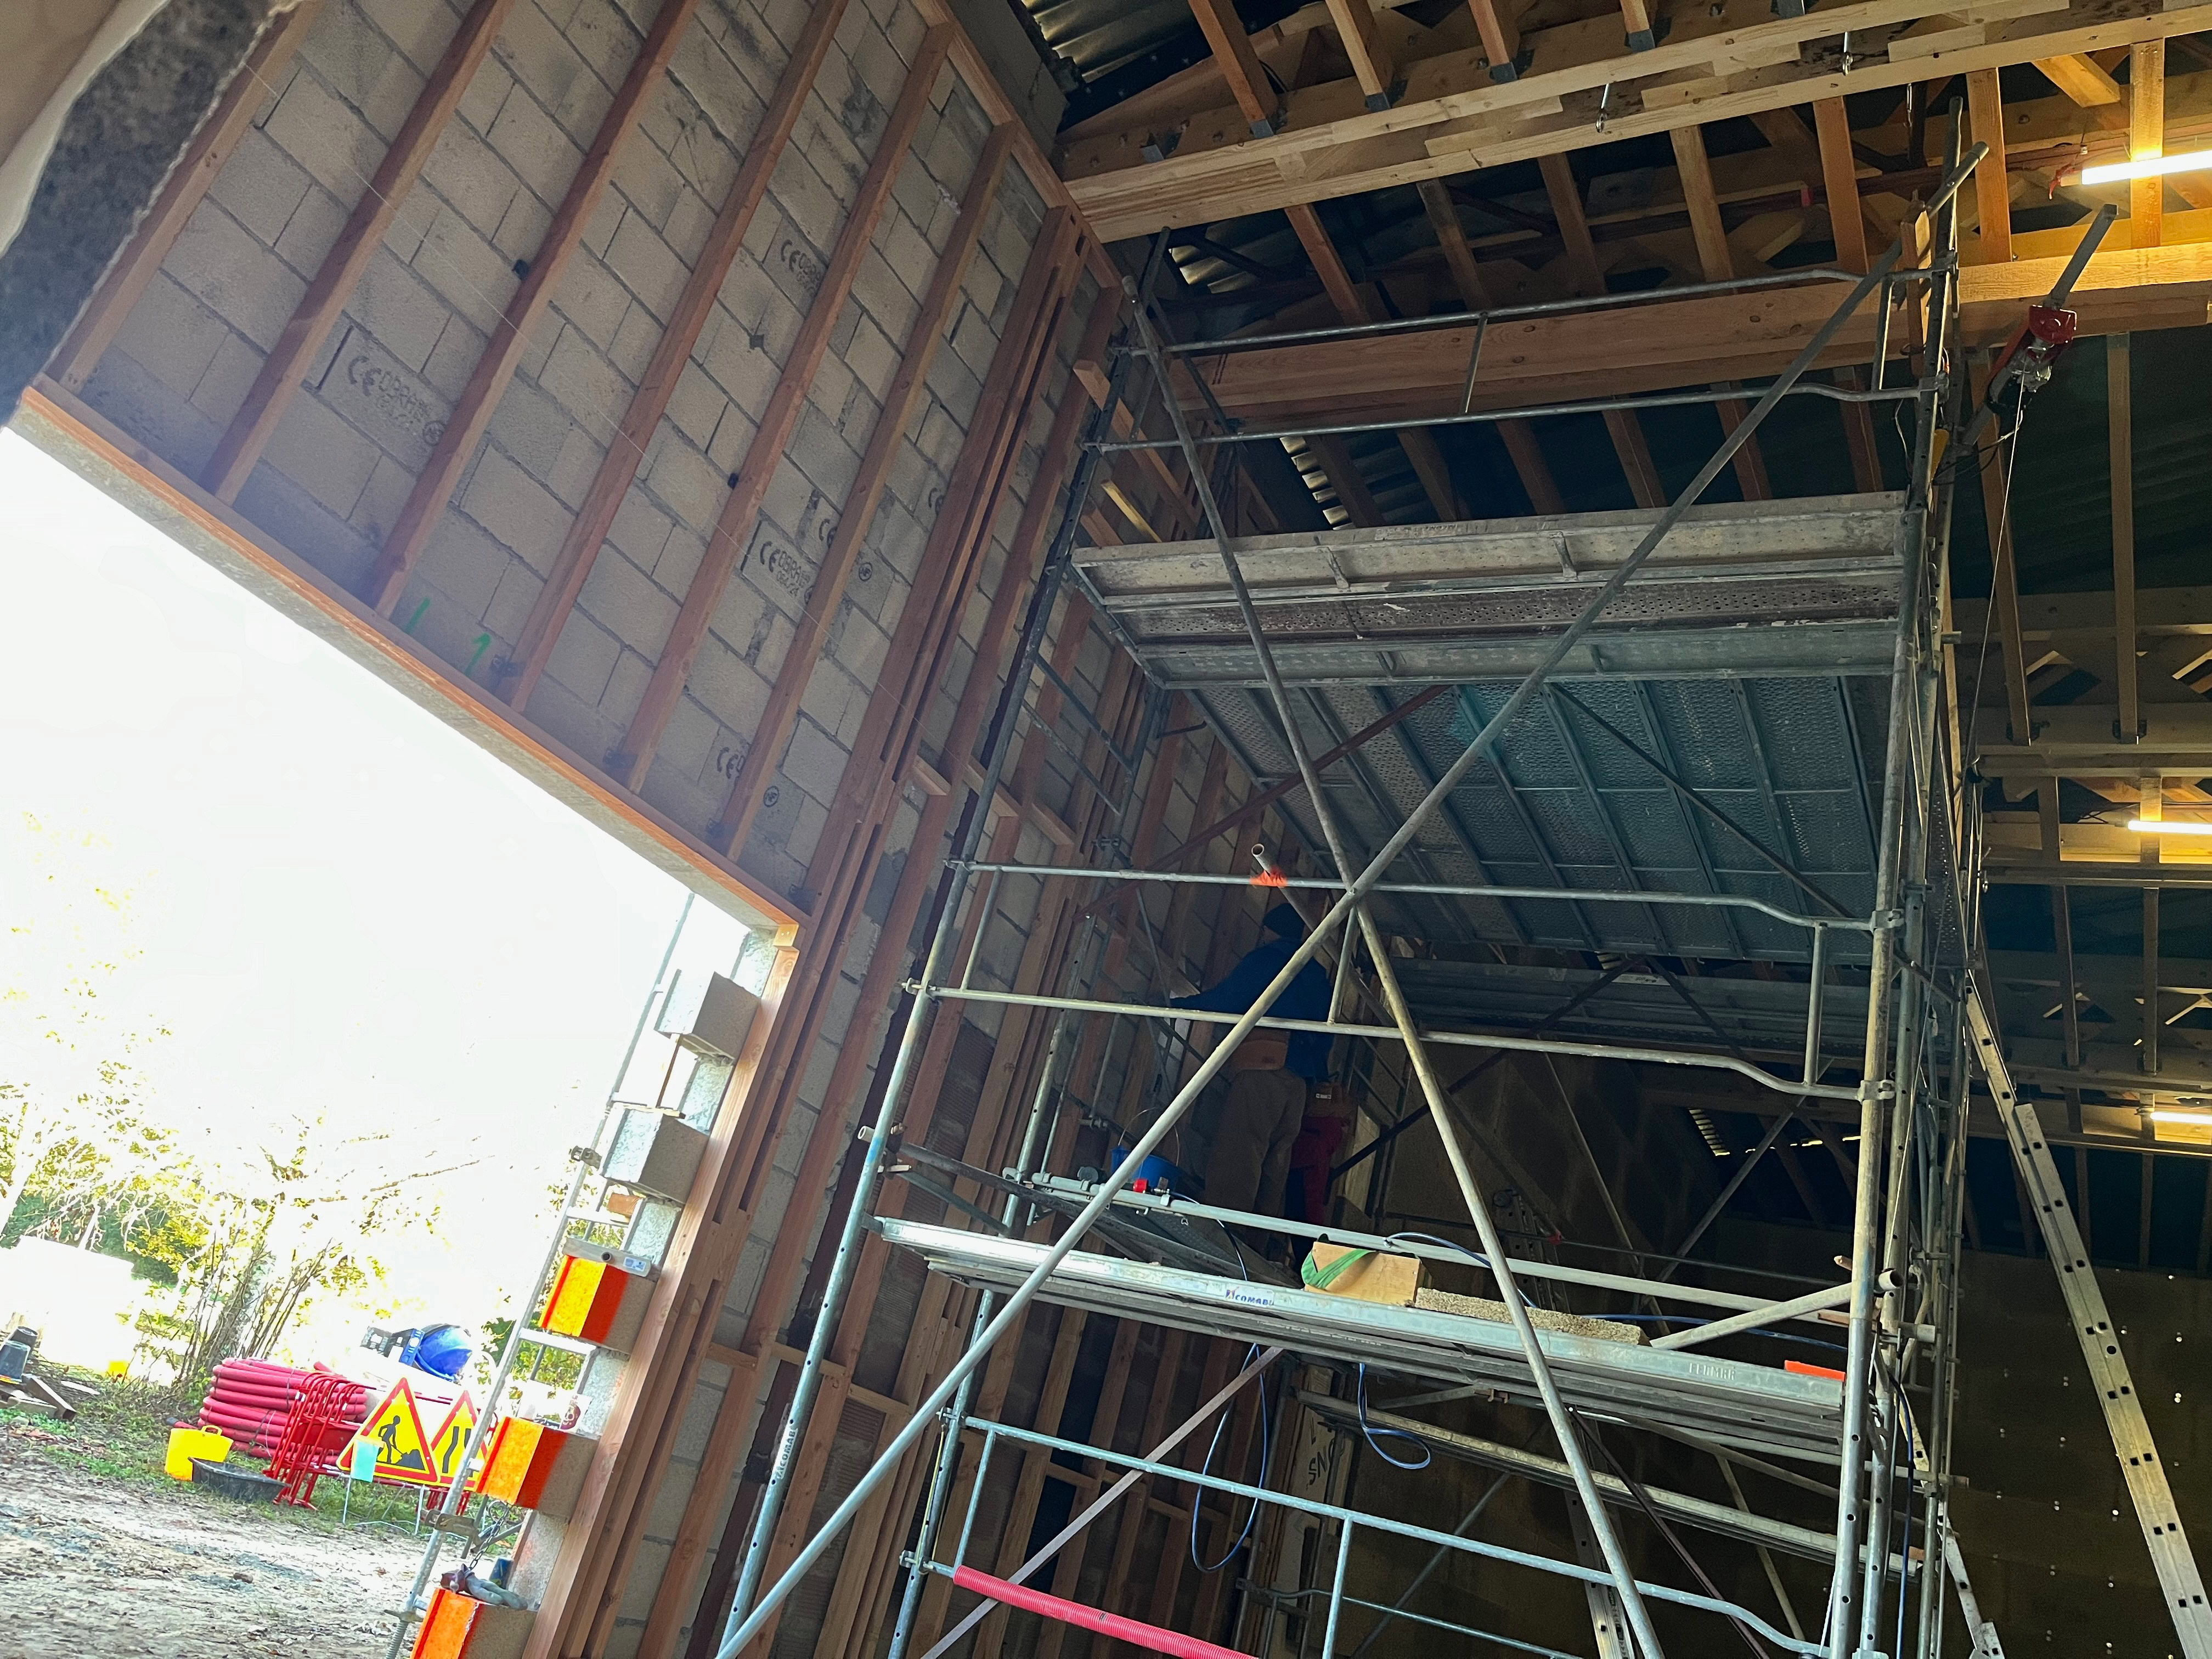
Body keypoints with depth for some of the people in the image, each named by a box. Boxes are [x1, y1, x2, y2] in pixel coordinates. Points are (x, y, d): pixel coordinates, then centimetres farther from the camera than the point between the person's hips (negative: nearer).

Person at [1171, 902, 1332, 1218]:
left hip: (1260, 1070, -7)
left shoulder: (1266, 958, 5)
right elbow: (1324, 1035, 25)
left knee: (1236, 1159, -15)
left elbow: (1224, 999, -3)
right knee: (1275, 1165, 6)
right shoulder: (1317, 975, 26)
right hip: (1299, 1081, 8)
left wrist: (1176, 1003, 7)